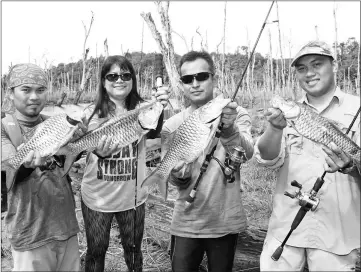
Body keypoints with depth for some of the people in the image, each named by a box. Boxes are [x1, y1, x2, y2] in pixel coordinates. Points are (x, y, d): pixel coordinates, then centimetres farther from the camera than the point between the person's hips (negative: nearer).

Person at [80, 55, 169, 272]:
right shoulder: (93, 113, -8)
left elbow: (152, 133, -25)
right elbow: (86, 143, -17)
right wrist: (99, 151, -42)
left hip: (133, 195, 1)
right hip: (98, 196, -1)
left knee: (133, 248, 18)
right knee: (96, 250, 15)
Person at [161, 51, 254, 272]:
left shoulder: (236, 114, -7)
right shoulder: (172, 125, -1)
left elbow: (246, 153, -25)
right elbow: (176, 178, 2)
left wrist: (228, 130, -45)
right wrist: (179, 176, -21)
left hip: (225, 221, -1)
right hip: (186, 223, 1)